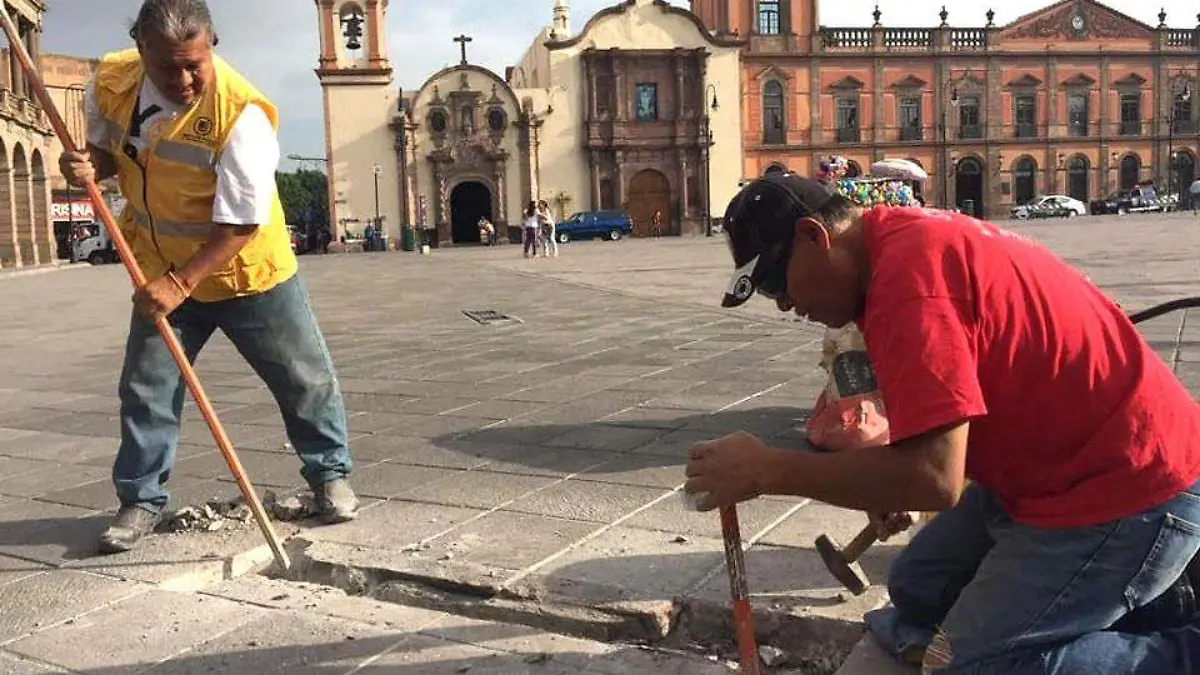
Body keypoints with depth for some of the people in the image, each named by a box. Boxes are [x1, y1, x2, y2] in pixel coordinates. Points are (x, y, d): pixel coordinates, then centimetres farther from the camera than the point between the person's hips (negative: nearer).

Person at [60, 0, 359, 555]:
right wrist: (89, 166, -14)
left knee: (306, 381, 6)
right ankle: (141, 501, 24)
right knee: (146, 389, 7)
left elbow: (241, 223, -27)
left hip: (247, 273, -4)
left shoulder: (241, 113, -28)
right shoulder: (111, 81, -10)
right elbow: (108, 149, 10)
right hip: (163, 273, 4)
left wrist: (181, 284, -30)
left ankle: (330, 474, 28)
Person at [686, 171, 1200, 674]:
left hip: (1128, 489, -10)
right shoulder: (907, 236, 4)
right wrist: (889, 482, 11)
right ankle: (1140, 588, 15)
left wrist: (767, 471, -23)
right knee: (917, 590, 15)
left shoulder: (905, 272, -28)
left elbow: (933, 476, -32)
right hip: (1057, 465, 10)